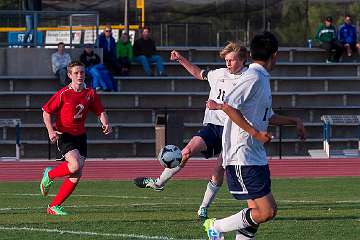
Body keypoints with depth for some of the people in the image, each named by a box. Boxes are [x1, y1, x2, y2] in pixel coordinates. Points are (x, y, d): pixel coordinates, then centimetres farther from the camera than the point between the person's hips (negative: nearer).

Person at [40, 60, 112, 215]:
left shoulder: (90, 93, 1)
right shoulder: (63, 94, -11)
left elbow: (100, 112, 10)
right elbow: (46, 111, -6)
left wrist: (105, 124, -10)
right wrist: (50, 130, -19)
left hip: (80, 136, 5)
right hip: (64, 135, -5)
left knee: (76, 177, -2)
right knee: (75, 165, -26)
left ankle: (54, 207, 8)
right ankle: (49, 175, 3)